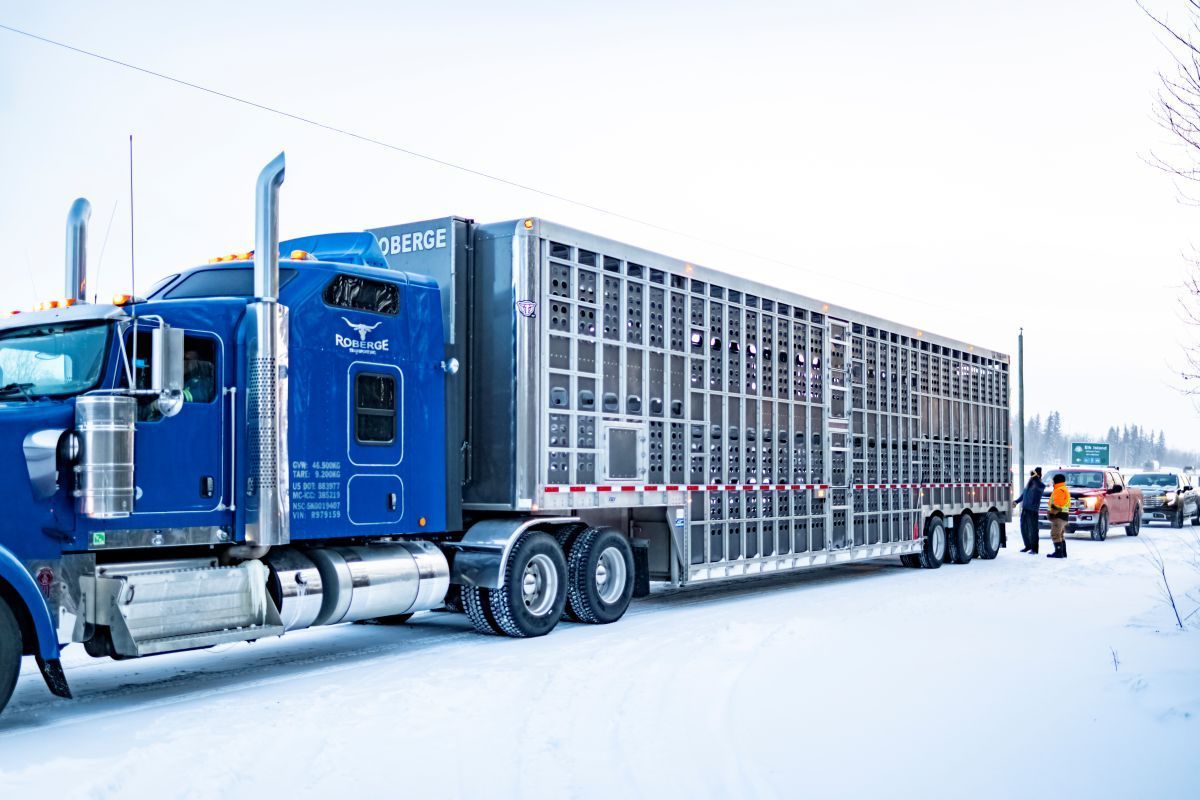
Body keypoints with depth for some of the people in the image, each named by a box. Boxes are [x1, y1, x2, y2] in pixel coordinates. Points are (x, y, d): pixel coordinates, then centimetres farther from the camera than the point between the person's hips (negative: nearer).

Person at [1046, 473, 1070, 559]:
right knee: (1060, 535, 16)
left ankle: (1058, 552, -16)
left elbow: (1057, 504, -21)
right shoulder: (1064, 489, 22)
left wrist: (1052, 513, -18)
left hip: (1058, 516, -11)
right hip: (1063, 515, 11)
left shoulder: (1060, 490, -13)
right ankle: (1063, 553, 17)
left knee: (1055, 535, -12)